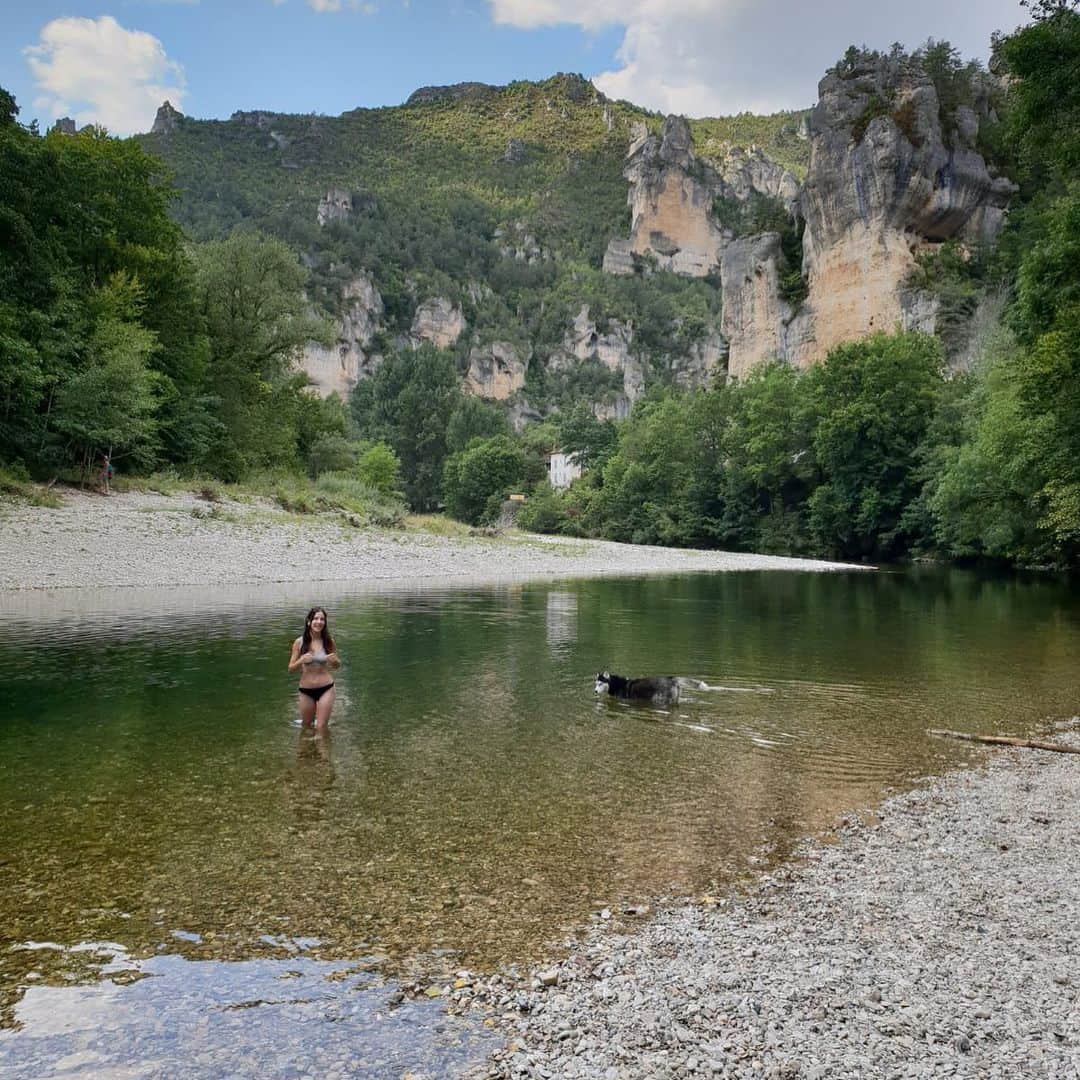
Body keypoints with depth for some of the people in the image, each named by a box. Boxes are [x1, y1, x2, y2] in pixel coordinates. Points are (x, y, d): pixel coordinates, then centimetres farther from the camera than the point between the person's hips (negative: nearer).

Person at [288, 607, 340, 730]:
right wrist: (301, 661, -20)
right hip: (306, 691, 1)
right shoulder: (299, 642, -6)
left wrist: (334, 661, -14)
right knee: (306, 725, 18)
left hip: (326, 689, -1)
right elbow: (291, 668, 0)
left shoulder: (328, 641, -5)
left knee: (321, 728, -1)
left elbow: (337, 665, 9)